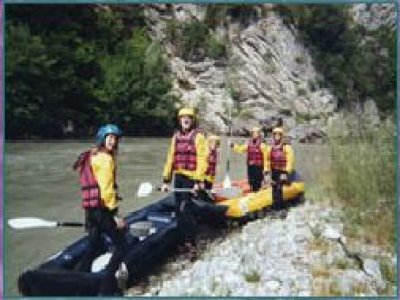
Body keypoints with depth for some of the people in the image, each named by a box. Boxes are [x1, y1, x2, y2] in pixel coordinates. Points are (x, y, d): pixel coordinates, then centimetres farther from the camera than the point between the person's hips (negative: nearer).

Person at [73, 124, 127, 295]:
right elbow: (106, 189, -19)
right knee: (121, 245, 1)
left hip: (90, 209, 9)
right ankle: (106, 288, -2)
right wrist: (114, 214, -18)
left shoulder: (90, 156, 15)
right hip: (102, 209, -9)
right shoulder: (105, 159, -12)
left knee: (94, 247, 22)